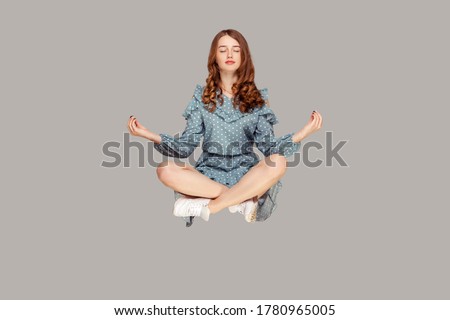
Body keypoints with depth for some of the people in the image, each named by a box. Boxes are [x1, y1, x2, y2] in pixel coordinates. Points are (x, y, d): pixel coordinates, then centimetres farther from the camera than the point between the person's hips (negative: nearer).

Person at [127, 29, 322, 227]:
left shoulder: (257, 98, 5)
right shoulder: (202, 96, 6)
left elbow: (268, 146, -3)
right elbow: (186, 147, -1)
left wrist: (302, 134, -19)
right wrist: (151, 136, -17)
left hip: (245, 173, 0)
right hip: (209, 173, 1)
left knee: (277, 163, -32)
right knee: (166, 170, -29)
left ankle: (209, 207, -25)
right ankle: (243, 200, -24)